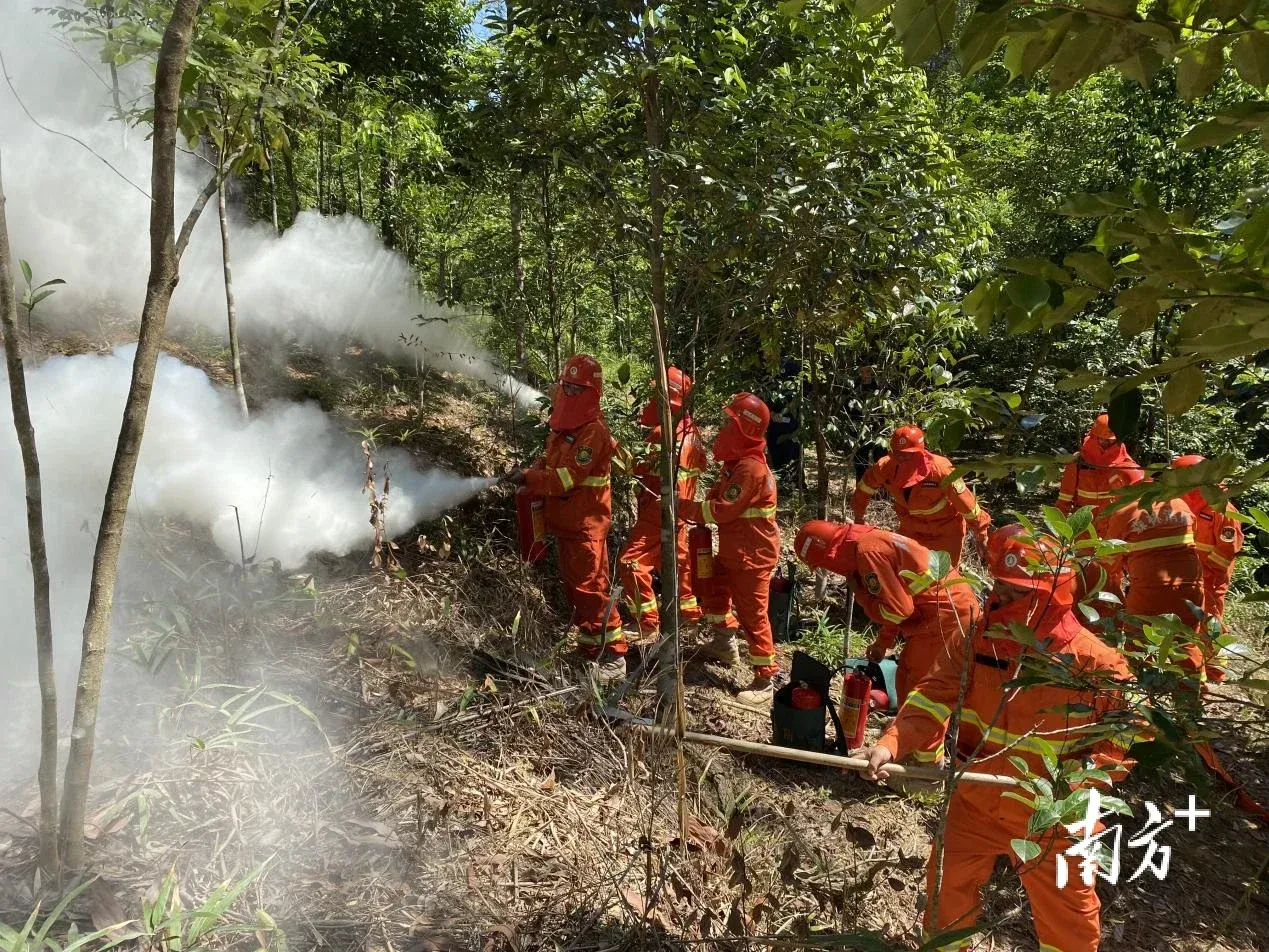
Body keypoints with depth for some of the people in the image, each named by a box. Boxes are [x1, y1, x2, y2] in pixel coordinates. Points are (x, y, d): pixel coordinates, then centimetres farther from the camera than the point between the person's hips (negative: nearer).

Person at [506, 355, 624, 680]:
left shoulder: (593, 433, -19)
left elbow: (567, 477, -23)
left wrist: (528, 478, -18)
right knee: (573, 586, 17)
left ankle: (613, 655, 2)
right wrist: (531, 473, -5)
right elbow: (550, 462, 16)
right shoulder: (563, 428, 12)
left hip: (586, 525, -10)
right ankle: (589, 646, 29)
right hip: (564, 522, 10)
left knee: (591, 588, -7)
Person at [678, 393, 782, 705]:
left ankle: (766, 679, 6)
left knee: (752, 615, -5)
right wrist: (692, 510, -7)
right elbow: (720, 501, 10)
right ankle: (725, 644, 45)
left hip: (753, 555, -11)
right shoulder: (737, 462, 9)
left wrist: (685, 507, -18)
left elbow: (723, 510, -26)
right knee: (713, 588, 27)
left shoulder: (751, 469, -25)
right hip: (732, 550, 11)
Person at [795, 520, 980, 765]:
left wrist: (859, 591, -4)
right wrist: (883, 641, 22)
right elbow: (898, 595, 21)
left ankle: (926, 764, 11)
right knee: (907, 676, 18)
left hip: (946, 613, -10)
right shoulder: (868, 541, 12)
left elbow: (896, 609, -17)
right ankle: (911, 750, 32)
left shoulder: (867, 551, -19)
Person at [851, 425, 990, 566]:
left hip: (945, 529, -3)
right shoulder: (885, 466, -22)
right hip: (911, 528, 3)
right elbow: (864, 488, -1)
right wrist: (859, 515, 13)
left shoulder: (940, 469, -33)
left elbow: (965, 501, -22)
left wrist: (981, 533, -13)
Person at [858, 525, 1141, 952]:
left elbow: (1121, 743, -11)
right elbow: (935, 696, -15)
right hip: (975, 803, 3)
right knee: (947, 888, 21)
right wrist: (891, 744, -29)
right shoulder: (980, 637, -11)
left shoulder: (1096, 663, -20)